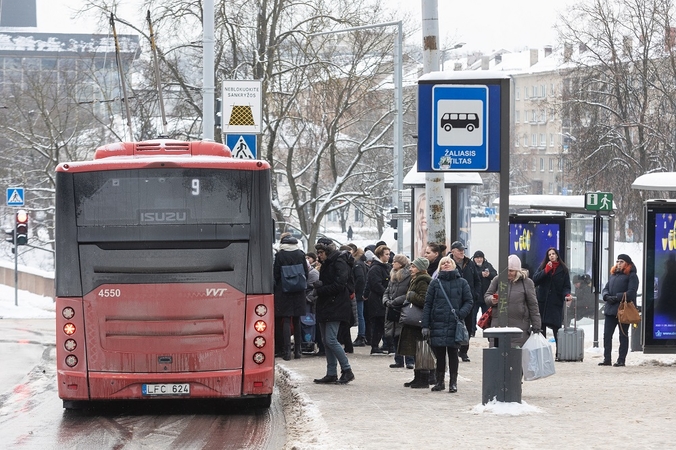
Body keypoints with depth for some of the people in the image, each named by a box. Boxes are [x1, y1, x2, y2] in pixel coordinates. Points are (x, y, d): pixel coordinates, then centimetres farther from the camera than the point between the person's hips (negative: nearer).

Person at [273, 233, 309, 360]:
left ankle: (287, 350, -9)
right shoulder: (300, 254, 1)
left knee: (286, 320, -2)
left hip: (284, 292, -3)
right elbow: (306, 273, 5)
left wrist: (277, 287, 8)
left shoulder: (280, 255, -8)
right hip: (299, 292, 3)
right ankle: (297, 349, 13)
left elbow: (276, 274, -6)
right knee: (297, 321, 11)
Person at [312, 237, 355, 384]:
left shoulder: (339, 262, -10)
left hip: (336, 306, -10)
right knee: (326, 341, 8)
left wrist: (321, 289, -14)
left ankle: (347, 370, -7)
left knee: (331, 340, -14)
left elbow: (339, 285, -18)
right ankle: (331, 374, 12)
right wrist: (318, 285, 0)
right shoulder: (326, 264, 18)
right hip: (325, 306, 10)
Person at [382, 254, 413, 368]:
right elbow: (387, 292, 19)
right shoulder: (393, 277, 16)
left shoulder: (409, 276, -9)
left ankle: (410, 361, -2)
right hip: (392, 311, 7)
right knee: (395, 337, 8)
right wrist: (386, 301, -2)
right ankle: (399, 360, 15)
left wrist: (395, 301, -17)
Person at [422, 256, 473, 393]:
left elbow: (469, 301, 5)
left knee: (453, 353, 3)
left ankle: (453, 382, 9)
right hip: (438, 324, 1)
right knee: (439, 354, 5)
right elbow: (427, 304, 5)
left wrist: (461, 314, -15)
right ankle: (439, 382, 15)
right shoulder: (435, 283, 7)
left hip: (454, 324, -1)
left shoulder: (462, 283, 6)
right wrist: (425, 326, -1)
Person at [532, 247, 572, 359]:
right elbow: (535, 279, -4)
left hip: (556, 303, -2)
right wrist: (546, 270, -12)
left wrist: (567, 295, -17)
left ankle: (559, 353, -2)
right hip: (542, 302, 2)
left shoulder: (563, 269, 6)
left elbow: (566, 286, 3)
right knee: (541, 329, 3)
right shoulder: (543, 267, 9)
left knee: (556, 329, -6)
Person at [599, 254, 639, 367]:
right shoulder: (613, 275, 20)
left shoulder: (631, 276, -3)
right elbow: (605, 289, 16)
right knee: (607, 335, 4)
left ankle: (621, 360, 4)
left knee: (623, 335, 1)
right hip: (610, 310, 7)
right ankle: (607, 359, 10)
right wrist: (607, 296, -6)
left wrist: (616, 297, -17)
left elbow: (631, 292, -14)